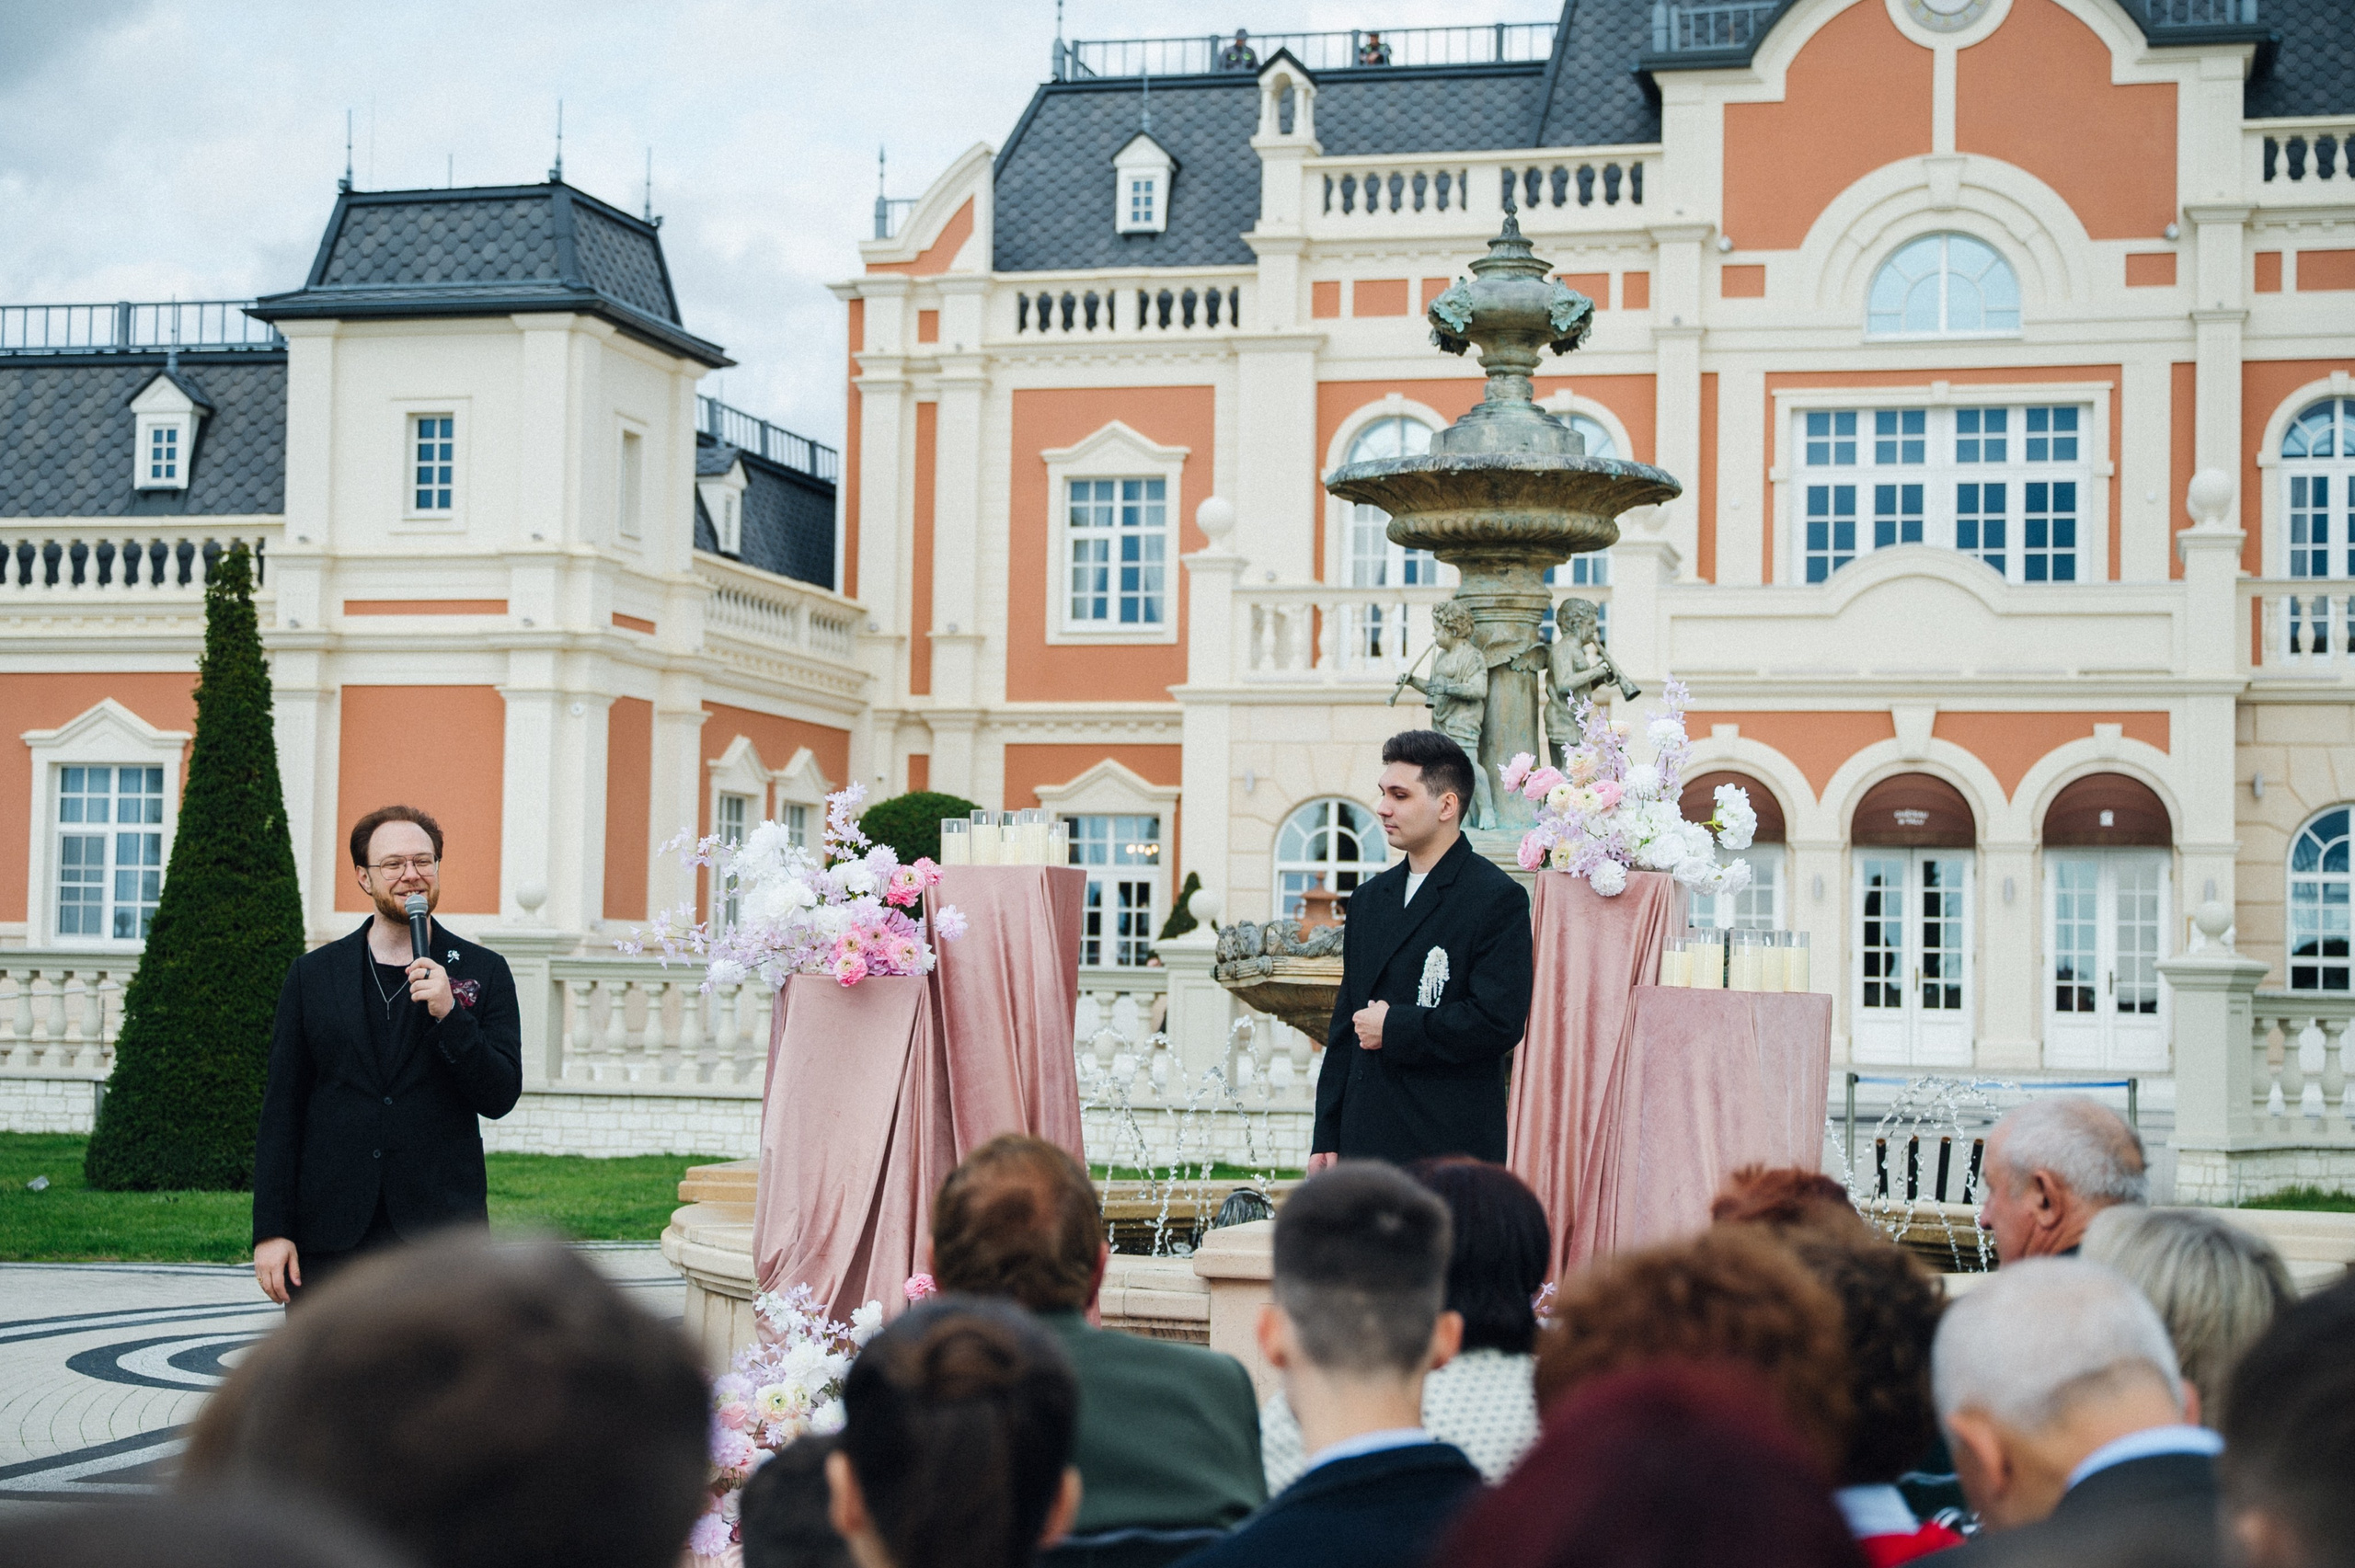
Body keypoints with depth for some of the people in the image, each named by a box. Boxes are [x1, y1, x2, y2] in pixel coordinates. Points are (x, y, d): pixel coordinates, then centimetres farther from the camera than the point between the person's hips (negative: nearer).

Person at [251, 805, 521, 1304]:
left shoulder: (483, 972, 6)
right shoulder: (313, 974, 9)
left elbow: (501, 1098, 0)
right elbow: (281, 1109, 7)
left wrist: (450, 1014, -15)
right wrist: (271, 1229, 0)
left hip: (441, 1233, -1)